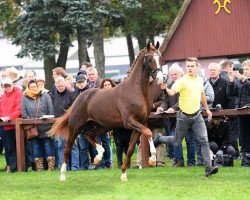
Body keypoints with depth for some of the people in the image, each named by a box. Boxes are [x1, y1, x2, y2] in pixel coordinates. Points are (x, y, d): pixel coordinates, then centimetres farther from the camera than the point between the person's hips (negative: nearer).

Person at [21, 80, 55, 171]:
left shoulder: (45, 96, 3)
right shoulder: (25, 98, 6)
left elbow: (51, 110, 0)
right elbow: (24, 113, 3)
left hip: (46, 128, -2)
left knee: (48, 146, -1)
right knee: (36, 147, 4)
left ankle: (51, 167, 0)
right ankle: (39, 168, 9)